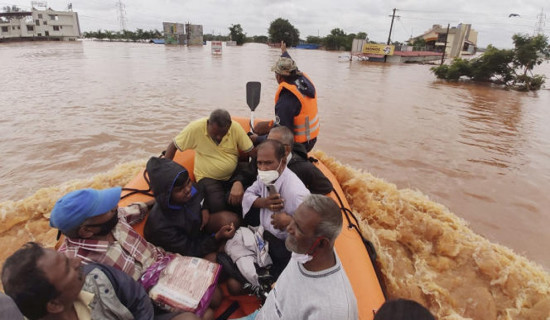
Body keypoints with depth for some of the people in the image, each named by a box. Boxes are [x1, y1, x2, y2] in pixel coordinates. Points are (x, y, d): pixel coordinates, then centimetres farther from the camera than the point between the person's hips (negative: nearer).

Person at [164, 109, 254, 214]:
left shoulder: (236, 127, -12)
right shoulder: (196, 128, -16)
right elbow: (173, 146, -4)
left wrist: (239, 182, -24)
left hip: (233, 175, 2)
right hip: (207, 177, -1)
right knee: (217, 205, -29)